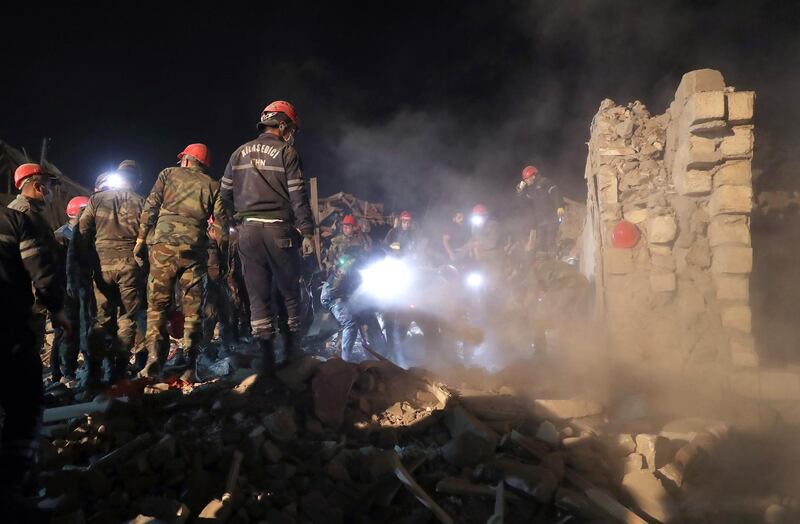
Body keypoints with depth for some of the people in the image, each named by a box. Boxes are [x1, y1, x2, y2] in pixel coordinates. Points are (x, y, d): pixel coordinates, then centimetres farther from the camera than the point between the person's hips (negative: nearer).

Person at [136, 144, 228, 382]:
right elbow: (221, 222, 8)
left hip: (163, 243, 0)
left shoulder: (168, 174, 14)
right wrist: (224, 253, 16)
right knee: (193, 309, 4)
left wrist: (140, 239, 7)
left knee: (157, 304, 6)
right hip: (195, 247, 1)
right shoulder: (213, 186, 15)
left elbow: (150, 208, 6)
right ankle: (190, 367, 1)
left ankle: (154, 358, -6)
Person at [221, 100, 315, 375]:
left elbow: (226, 194, 11)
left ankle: (266, 360, 7)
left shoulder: (239, 153, 12)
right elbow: (298, 196, -8)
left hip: (248, 230, 4)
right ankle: (293, 358, 11)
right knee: (289, 293, 8)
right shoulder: (286, 152, -2)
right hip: (279, 230, -4)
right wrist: (307, 232, -4)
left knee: (257, 296, 7)